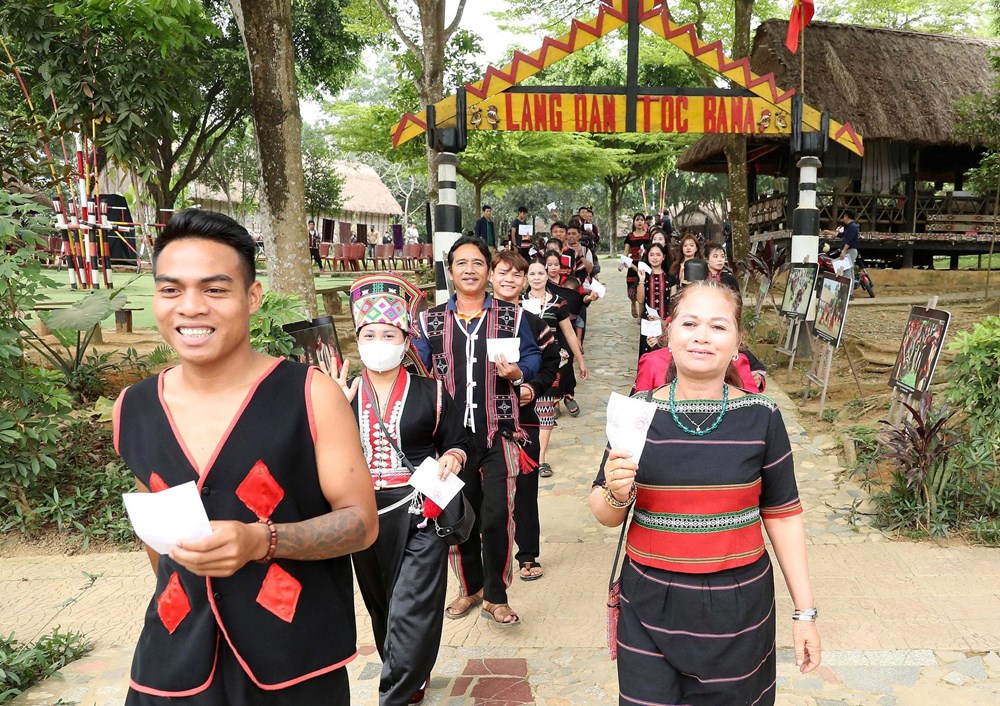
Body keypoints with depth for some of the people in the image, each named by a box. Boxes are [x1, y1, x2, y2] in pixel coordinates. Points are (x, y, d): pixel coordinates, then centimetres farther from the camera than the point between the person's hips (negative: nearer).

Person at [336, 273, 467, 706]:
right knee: (381, 606, 19)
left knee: (412, 611, -7)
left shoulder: (430, 392, -2)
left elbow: (455, 441, 8)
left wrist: (452, 457, -14)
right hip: (365, 515, 4)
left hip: (420, 515, -3)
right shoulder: (342, 394, 2)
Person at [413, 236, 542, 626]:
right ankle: (470, 587, 35)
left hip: (498, 432, -2)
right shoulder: (430, 320, 7)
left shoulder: (511, 315, 5)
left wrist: (517, 372, -13)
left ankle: (495, 596, 18)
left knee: (497, 517, -4)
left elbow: (533, 357, 6)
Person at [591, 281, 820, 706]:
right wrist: (616, 495, -21)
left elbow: (783, 514, 2)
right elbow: (605, 517, 1)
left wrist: (804, 611, 3)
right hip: (651, 606, 0)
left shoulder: (761, 417, -6)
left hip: (737, 607, 0)